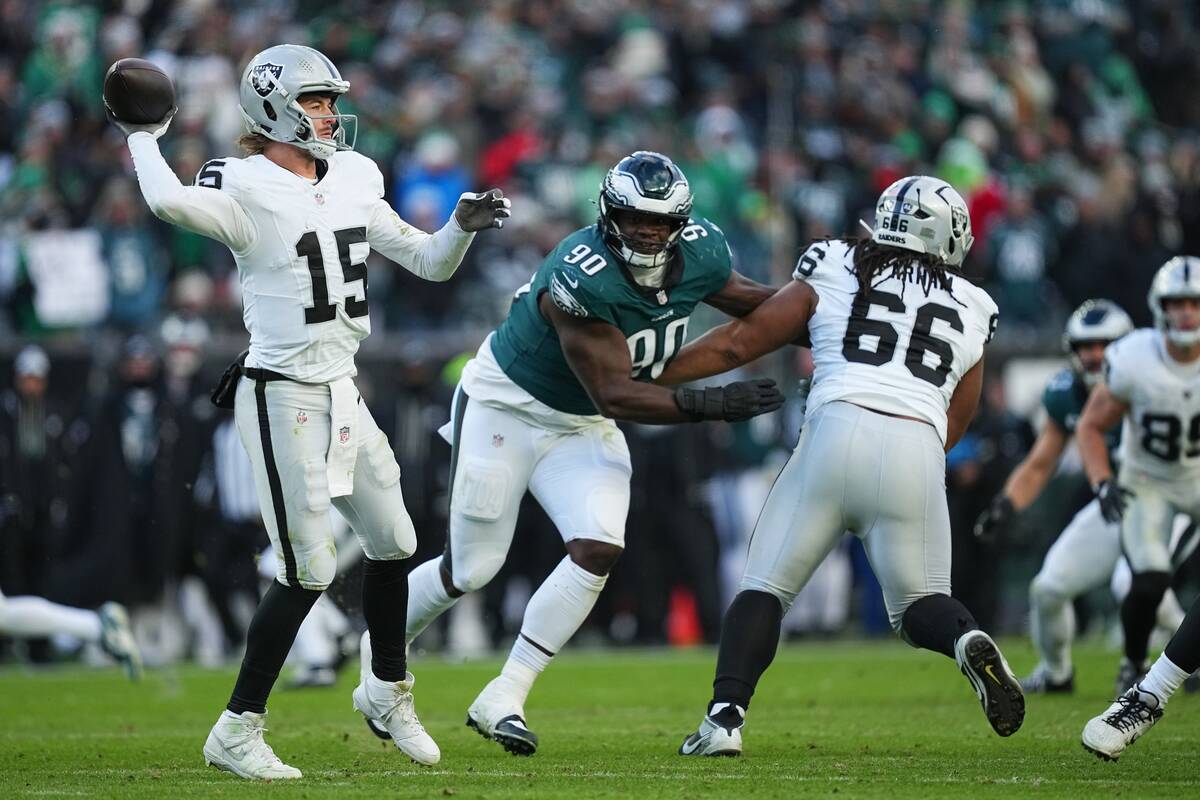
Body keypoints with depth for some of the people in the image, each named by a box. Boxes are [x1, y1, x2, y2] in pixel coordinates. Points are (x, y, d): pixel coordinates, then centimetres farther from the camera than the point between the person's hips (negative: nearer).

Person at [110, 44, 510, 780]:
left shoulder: (350, 186, 9)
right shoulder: (248, 191, -14)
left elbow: (428, 263, 14)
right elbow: (168, 201, -35)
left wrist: (462, 228, -5)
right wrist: (142, 137, -18)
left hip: (342, 394, 8)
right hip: (283, 399, -8)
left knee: (393, 543, 16)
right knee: (309, 570, -8)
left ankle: (389, 690, 38)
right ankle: (238, 730, 2)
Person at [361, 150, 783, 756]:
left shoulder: (703, 254, -14)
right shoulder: (581, 280, -35)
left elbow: (740, 300, 10)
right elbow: (616, 396, -31)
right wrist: (710, 404, -34)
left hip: (581, 427, 6)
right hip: (506, 405, -6)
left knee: (599, 551, -15)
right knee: (471, 569, 2)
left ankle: (502, 700, -6)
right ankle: (383, 645, 33)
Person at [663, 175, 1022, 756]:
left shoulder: (832, 279, 16)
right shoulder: (972, 314, 22)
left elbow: (738, 343, 17)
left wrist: (644, 377, 26)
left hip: (836, 433, -1)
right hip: (919, 451, 2)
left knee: (765, 588, 8)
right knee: (919, 603, 16)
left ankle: (725, 716, -10)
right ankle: (968, 642, -17)